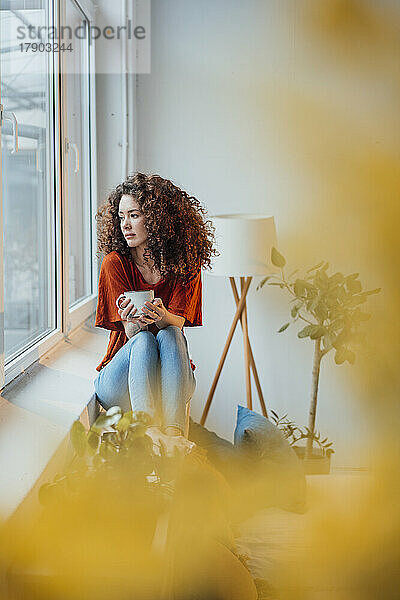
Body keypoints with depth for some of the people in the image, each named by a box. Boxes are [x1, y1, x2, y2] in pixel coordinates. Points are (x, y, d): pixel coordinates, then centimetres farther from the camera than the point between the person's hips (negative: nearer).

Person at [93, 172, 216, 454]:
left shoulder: (185, 264, -3)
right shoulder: (115, 263, -8)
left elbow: (178, 324, -11)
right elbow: (130, 334, -12)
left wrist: (162, 317, -36)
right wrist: (133, 322, -38)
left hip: (172, 378, 1)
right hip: (120, 382, -1)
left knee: (170, 334, -30)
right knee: (143, 340, -32)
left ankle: (174, 431, -44)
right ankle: (148, 431, -49)